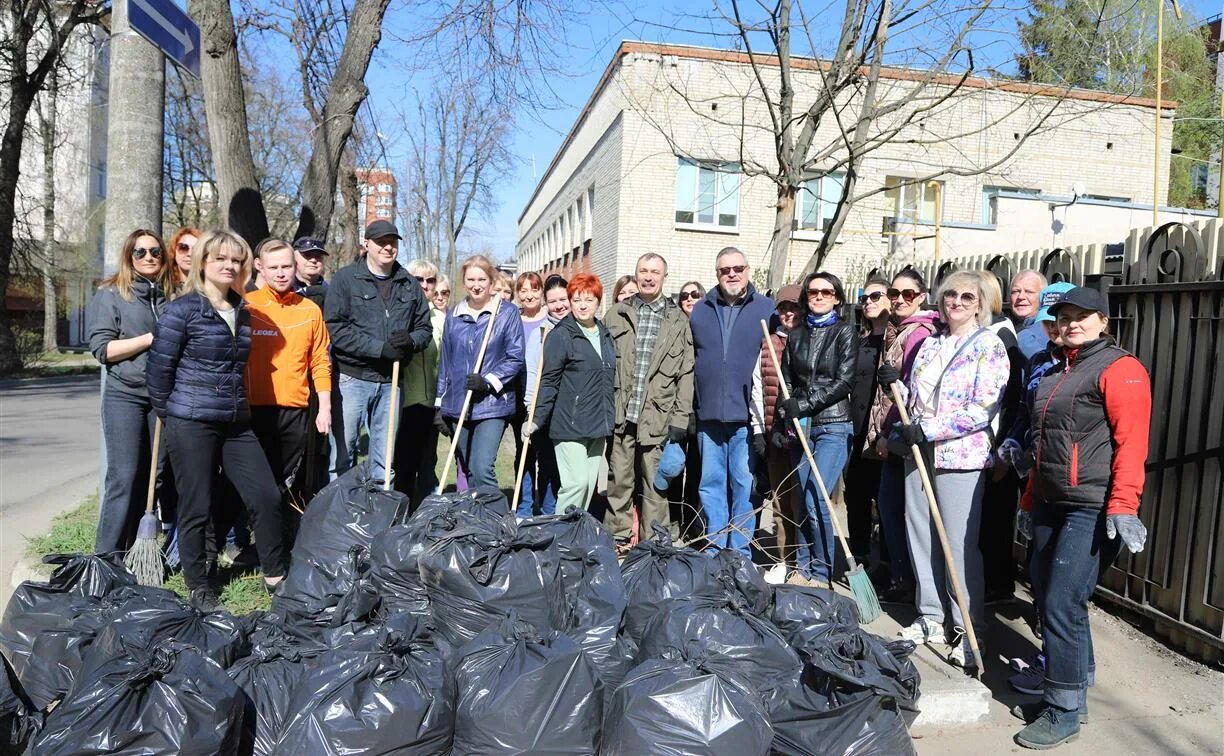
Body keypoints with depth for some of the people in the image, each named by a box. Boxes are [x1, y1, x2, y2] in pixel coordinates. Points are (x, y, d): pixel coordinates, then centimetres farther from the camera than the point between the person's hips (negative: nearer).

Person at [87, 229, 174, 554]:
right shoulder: (110, 295, 1)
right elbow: (102, 348, -7)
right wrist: (154, 338, -13)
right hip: (125, 396, -3)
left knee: (163, 475, 5)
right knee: (125, 479, -4)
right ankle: (107, 559, 4)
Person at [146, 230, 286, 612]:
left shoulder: (242, 312, 11)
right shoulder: (182, 310, -8)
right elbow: (159, 368, -6)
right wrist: (169, 416, 0)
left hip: (236, 423, 6)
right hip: (192, 424, -6)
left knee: (267, 496, 3)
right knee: (196, 508, 4)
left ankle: (275, 575, 18)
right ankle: (198, 586, 20)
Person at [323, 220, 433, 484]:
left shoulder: (410, 285, 12)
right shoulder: (345, 279, -1)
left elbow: (425, 328, 15)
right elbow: (335, 328, -11)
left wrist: (410, 341, -9)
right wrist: (380, 348, -17)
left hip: (390, 382, 4)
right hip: (352, 378, -4)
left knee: (384, 461, 11)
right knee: (343, 454, 0)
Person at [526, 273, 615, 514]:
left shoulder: (605, 335, 14)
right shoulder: (561, 336, -7)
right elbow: (549, 382, -10)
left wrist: (609, 419, 20)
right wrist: (537, 419, -15)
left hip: (598, 425, 7)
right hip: (570, 424, -7)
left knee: (590, 484, 9)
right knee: (576, 482, -12)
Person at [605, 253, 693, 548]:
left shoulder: (678, 321, 7)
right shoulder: (616, 314, 9)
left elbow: (686, 374, 4)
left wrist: (680, 418, -3)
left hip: (657, 415, -1)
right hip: (620, 412, 1)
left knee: (655, 482, 5)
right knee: (619, 479, 7)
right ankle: (617, 536, 20)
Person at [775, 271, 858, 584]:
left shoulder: (846, 332, 3)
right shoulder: (796, 335, 15)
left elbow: (843, 382, -7)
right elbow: (786, 383, 14)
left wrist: (804, 404, -13)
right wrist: (780, 423, 3)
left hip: (833, 425, -4)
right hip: (801, 427, 4)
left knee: (816, 500, -11)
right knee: (802, 501, 7)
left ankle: (822, 573, 1)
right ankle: (803, 567, 18)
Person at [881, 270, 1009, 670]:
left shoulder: (989, 346, -5)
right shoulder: (929, 344, 15)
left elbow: (983, 410, -15)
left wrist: (928, 430, -18)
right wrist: (895, 385, 3)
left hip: (960, 456, -7)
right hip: (919, 452, 7)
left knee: (960, 544, -4)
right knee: (920, 535, 10)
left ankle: (970, 630, 10)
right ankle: (931, 617, 25)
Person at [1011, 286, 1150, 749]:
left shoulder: (1119, 368, -7)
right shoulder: (1057, 371, 19)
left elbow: (1131, 443, -17)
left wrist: (1122, 507, -24)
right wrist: (1030, 500, 23)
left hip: (1092, 510, -8)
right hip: (1051, 504, 9)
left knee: (1062, 604, -8)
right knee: (1050, 599, 14)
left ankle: (1064, 712, 4)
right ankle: (1076, 686, 31)